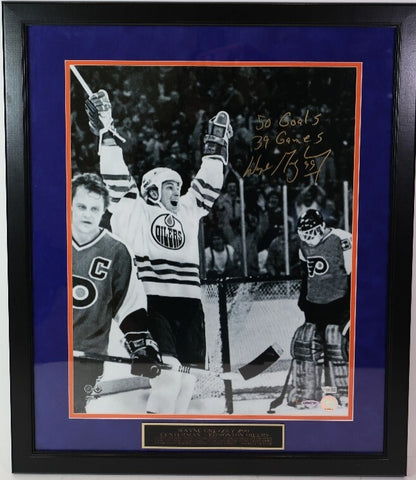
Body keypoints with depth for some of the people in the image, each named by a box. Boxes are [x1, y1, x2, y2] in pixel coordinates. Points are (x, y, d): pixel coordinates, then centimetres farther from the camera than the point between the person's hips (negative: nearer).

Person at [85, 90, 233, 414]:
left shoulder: (188, 213, 21)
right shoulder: (134, 211, 8)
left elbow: (207, 185, 25)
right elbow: (117, 179, 2)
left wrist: (216, 147, 24)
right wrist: (107, 132, 1)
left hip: (189, 304, 6)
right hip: (152, 302, -5)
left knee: (187, 382, 6)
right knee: (169, 374, -17)